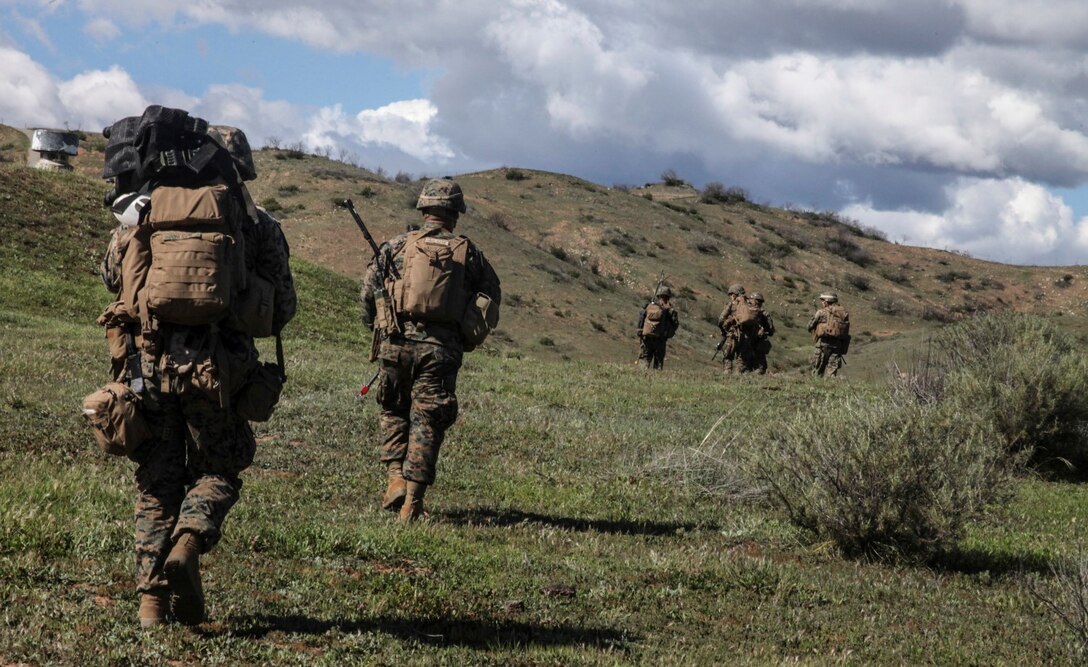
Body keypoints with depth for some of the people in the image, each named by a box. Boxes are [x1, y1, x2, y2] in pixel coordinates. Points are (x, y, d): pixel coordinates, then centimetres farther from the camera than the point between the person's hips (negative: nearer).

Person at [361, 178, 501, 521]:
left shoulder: (399, 245, 3)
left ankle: (396, 478, 7)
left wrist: (375, 326, 14)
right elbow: (492, 295, 13)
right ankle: (413, 502, -1)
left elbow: (370, 285, 0)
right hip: (441, 349, 0)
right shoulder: (468, 252, 6)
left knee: (393, 411, 20)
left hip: (397, 342, 0)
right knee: (426, 422, 3)